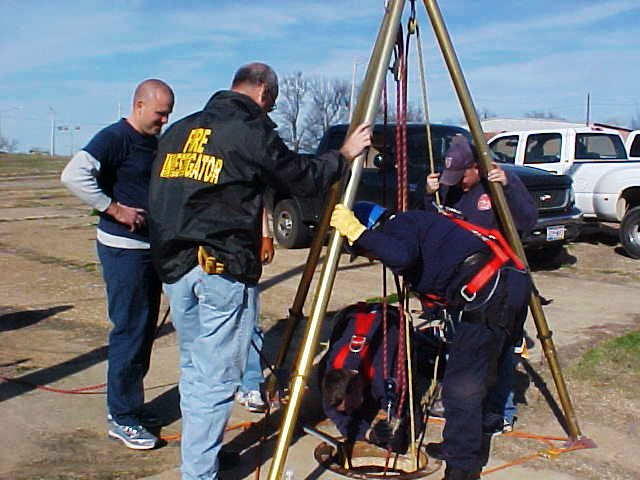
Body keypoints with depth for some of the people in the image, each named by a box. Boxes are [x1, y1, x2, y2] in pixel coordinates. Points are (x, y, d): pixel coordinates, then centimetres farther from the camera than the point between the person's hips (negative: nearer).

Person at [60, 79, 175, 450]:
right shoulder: (115, 138, -13)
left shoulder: (155, 142, 13)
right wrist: (114, 208, -24)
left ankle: (129, 405, 27)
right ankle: (122, 418, 7)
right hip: (124, 249, -9)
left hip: (152, 247, 9)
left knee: (145, 330, 14)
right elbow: (74, 175, -26)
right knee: (129, 332, -4)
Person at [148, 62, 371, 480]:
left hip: (174, 268, 8)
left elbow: (159, 199, 17)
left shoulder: (177, 131, 15)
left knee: (194, 371, 19)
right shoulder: (252, 132, -7)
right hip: (224, 270, -8)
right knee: (216, 379, 0)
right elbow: (303, 179, 0)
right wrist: (345, 154, 15)